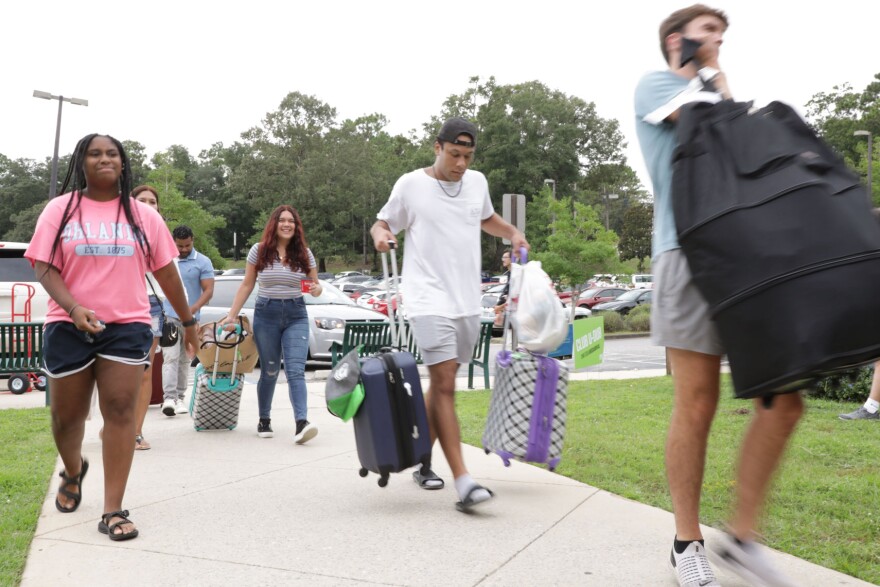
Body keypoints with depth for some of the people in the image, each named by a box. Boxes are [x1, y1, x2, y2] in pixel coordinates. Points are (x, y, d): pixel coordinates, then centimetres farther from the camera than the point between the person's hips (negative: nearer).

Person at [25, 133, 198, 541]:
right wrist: (74, 309, -18)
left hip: (127, 327, 0)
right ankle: (73, 471, 43)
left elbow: (166, 272, 12)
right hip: (69, 327, 0)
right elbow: (44, 267, -2)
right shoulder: (60, 209, 4)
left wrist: (188, 321, 14)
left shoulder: (143, 215, 8)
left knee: (120, 412, -7)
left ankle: (113, 511, -3)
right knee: (66, 414, 10)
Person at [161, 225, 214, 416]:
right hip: (169, 315, 0)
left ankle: (180, 397, 17)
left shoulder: (203, 262, -2)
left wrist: (193, 309, -22)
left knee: (184, 359, 9)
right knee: (170, 357, -11)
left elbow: (208, 291, -7)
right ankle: (169, 398, -16)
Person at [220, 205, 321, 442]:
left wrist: (316, 289, -14)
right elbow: (246, 285, 7)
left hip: (296, 315, 0)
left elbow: (315, 285, 10)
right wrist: (232, 314, 3)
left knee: (296, 369, -12)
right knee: (269, 371, 7)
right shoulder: (259, 251, 2)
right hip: (266, 313, 0)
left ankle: (302, 423, -22)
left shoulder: (304, 254, 5)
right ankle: (264, 420, 23)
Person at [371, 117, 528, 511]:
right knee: (444, 385, -14)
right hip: (430, 301, -6)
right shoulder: (411, 185, -2)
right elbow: (383, 222, 6)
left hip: (468, 302, 6)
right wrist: (379, 233, -16)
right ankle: (463, 482, -17)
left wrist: (512, 233, 13)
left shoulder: (477, 182, 13)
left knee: (441, 385, 13)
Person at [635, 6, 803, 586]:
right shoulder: (655, 84, 10)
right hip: (693, 251, -7)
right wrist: (714, 75, 8)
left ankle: (742, 536, 10)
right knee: (697, 406, -5)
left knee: (784, 400, -2)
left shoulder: (713, 94, 31)